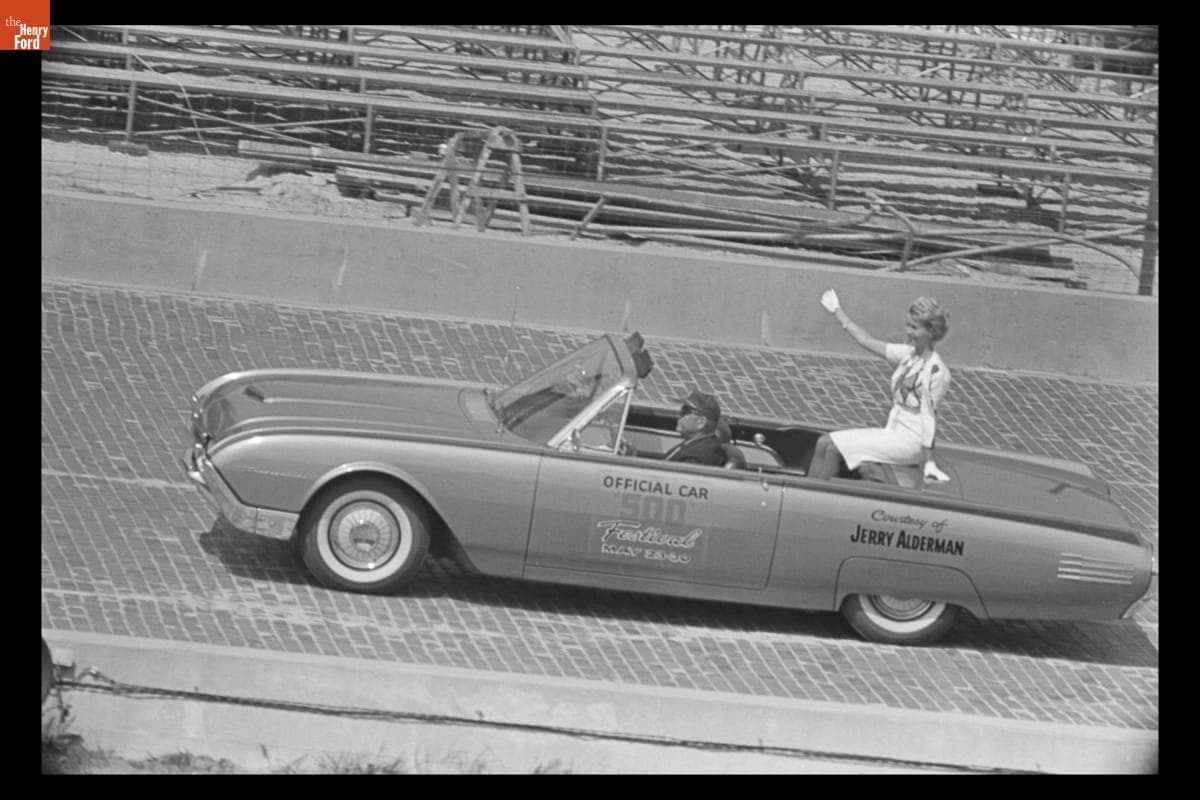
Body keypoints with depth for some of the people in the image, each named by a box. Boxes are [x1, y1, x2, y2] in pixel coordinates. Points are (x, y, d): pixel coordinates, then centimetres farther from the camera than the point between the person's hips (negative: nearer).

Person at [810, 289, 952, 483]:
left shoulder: (936, 372, -17)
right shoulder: (908, 355, 6)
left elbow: (929, 419, -18)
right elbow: (867, 341, 16)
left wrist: (928, 464, -19)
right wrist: (837, 311, 22)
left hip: (911, 441, -8)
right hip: (892, 432, 8)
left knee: (834, 449, -18)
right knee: (824, 443, -2)